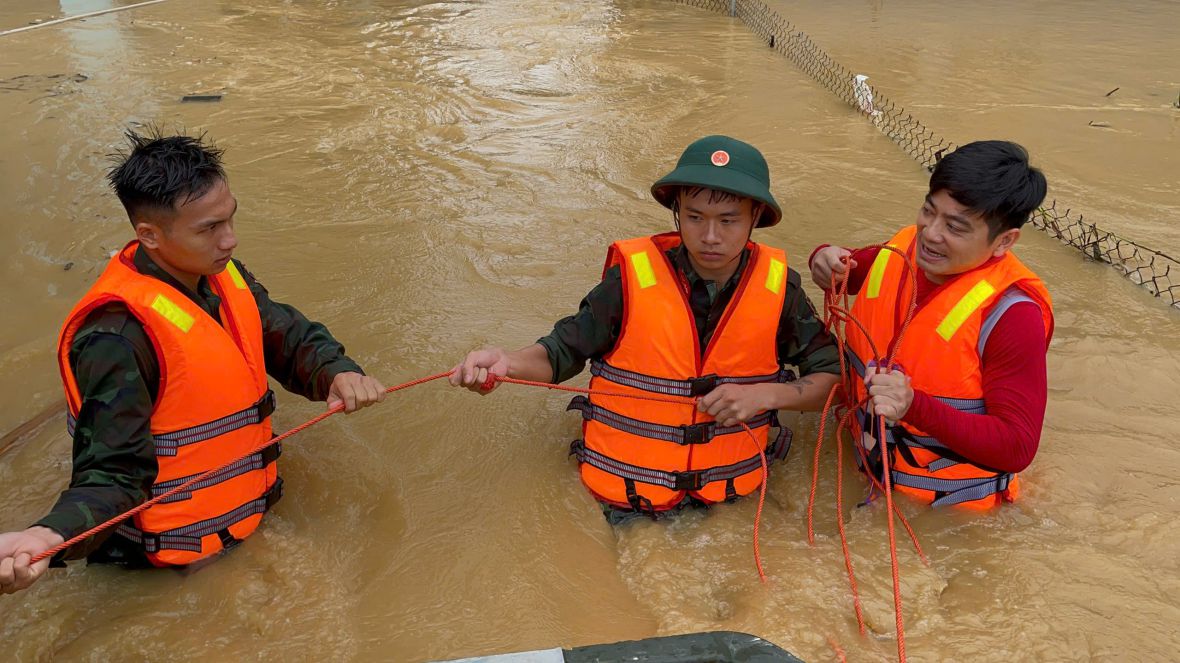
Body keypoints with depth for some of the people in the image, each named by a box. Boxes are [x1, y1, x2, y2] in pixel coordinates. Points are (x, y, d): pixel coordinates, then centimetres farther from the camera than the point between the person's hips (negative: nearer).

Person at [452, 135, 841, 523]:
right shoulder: (632, 277, -14)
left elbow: (832, 378, 1)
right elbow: (564, 351, -3)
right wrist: (506, 363, -23)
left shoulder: (778, 287, -8)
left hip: (732, 491, 2)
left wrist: (765, 394, -17)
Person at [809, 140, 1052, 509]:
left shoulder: (1011, 313, -22)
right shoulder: (901, 253, -5)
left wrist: (915, 406, -35)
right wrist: (827, 261, -7)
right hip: (867, 475, 3)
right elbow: (854, 273, 19)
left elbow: (1018, 447, -22)